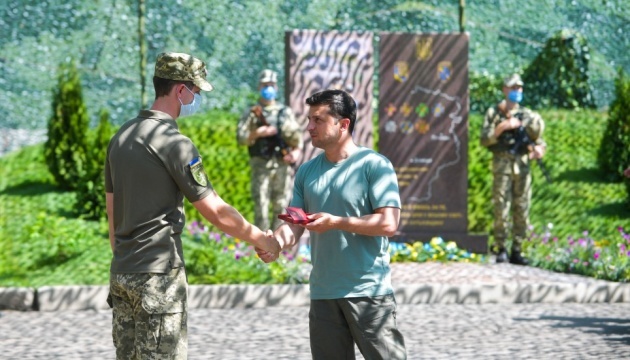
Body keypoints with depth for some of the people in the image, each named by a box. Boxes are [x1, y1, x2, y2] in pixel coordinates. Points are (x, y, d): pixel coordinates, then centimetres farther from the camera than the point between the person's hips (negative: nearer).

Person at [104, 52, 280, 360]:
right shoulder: (174, 143, -13)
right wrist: (261, 239, 1)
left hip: (121, 273, 8)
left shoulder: (121, 137, 11)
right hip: (158, 276, -8)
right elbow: (217, 212, -12)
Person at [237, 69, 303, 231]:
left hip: (282, 165, 2)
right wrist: (257, 133, -19)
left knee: (280, 207, 5)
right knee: (261, 207, -6)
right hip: (261, 165, -2)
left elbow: (298, 138, 9)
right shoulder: (251, 112, 6)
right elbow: (241, 138, -2)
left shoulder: (285, 112, 13)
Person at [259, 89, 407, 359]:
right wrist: (276, 242, -14)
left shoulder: (374, 165, -6)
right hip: (323, 294, 6)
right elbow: (295, 224, 8)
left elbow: (388, 223, -13)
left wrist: (336, 222, -18)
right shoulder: (307, 172, 12)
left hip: (369, 291, -6)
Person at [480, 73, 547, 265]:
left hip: (522, 165, 4)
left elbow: (538, 138, 17)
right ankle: (501, 250, -2)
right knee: (501, 209, -7)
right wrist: (502, 127, -15)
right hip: (502, 164, -4)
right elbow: (485, 140, -2)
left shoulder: (528, 115, 16)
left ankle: (516, 251, 8)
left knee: (522, 211, 3)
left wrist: (539, 148, -5)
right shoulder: (494, 113, 5)